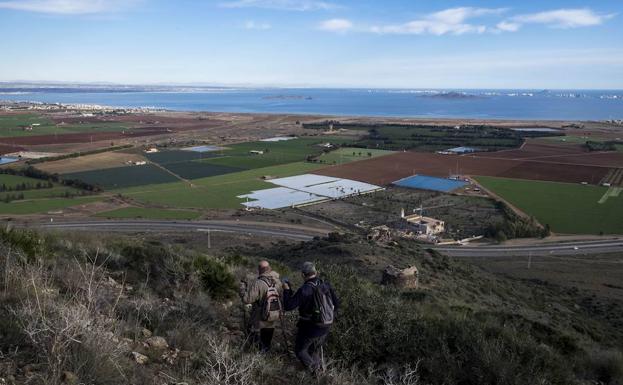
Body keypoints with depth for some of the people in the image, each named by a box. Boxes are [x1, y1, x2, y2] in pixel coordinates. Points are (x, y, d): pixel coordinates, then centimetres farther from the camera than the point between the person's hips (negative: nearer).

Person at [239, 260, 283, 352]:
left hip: (259, 319, -6)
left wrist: (242, 286, -10)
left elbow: (246, 299, -25)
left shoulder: (258, 284, -26)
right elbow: (282, 297, 6)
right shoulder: (278, 282, -6)